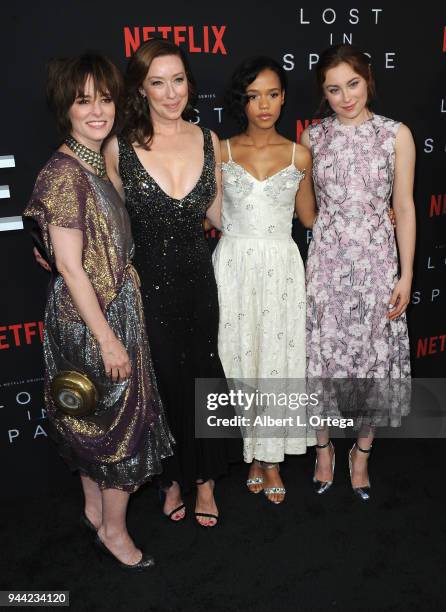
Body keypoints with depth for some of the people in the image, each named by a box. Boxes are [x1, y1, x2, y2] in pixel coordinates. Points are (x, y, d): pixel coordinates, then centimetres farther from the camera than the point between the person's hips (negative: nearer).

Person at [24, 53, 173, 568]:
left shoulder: (97, 163, 8)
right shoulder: (65, 174, -19)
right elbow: (68, 264, -22)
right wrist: (108, 339, -20)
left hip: (111, 308, 9)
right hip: (90, 318, -9)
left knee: (93, 420, 20)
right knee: (119, 416, 5)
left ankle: (96, 510, 38)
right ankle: (113, 530, 25)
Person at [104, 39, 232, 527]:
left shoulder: (207, 140, 0)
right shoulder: (119, 148, -8)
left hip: (198, 278, 2)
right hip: (147, 282, -2)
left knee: (203, 377, 12)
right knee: (164, 381, 11)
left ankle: (205, 478, 35)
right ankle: (173, 478, 37)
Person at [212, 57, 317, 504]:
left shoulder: (299, 155, 3)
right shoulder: (220, 151, 1)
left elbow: (309, 217, 14)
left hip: (280, 266, 1)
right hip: (234, 265, 0)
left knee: (278, 358, 5)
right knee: (241, 358, 5)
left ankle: (271, 458, 21)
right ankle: (253, 453, 23)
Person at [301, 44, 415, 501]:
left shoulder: (396, 135, -2)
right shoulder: (313, 138, 3)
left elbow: (404, 206, 0)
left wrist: (406, 274, -3)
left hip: (377, 261, -1)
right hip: (326, 261, 1)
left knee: (375, 359, 7)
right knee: (323, 358, 7)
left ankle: (361, 454, 29)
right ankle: (324, 449, 30)